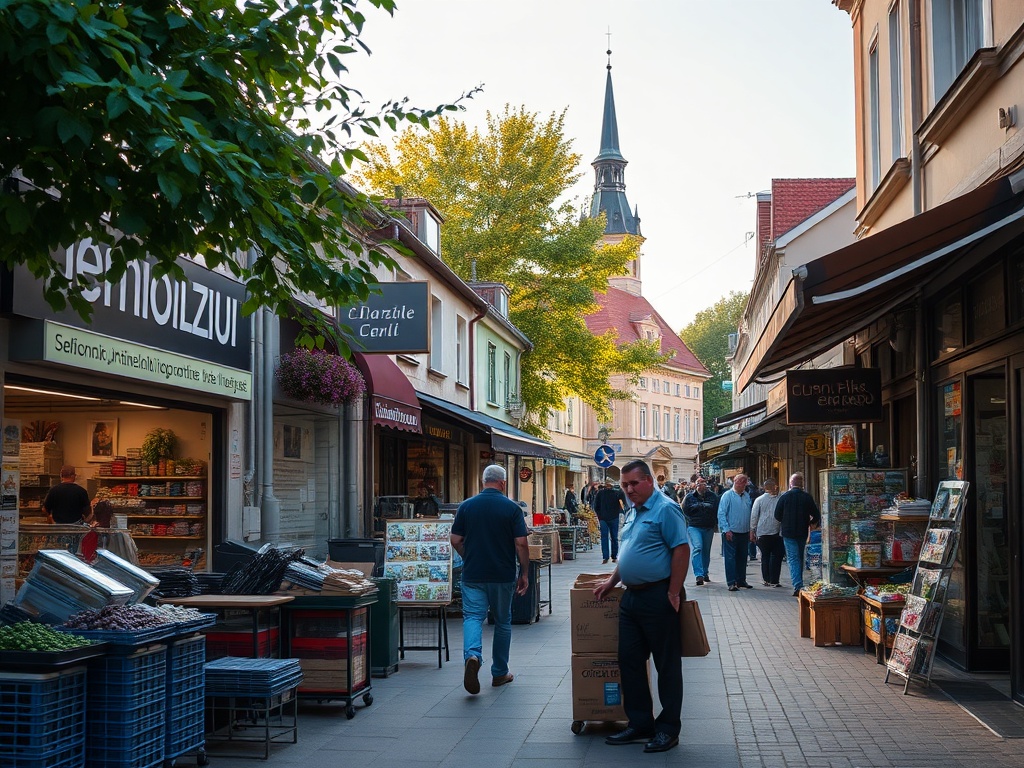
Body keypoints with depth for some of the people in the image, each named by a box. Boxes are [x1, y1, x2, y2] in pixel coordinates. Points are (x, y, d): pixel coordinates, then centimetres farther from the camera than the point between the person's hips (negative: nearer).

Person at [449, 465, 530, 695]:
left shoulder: (466, 506, 0)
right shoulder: (512, 508, -6)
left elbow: (455, 540, 3)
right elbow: (521, 544, -10)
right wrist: (524, 574, 0)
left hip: (473, 574, 1)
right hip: (503, 576, 0)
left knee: (472, 616, -1)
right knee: (503, 622, 13)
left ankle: (472, 654, -30)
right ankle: (499, 673, 21)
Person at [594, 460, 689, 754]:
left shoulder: (665, 509, -13)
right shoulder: (632, 512, 16)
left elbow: (681, 550, -18)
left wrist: (673, 593, -19)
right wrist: (611, 581, 20)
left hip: (658, 597, -9)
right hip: (632, 596, 9)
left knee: (667, 664, 2)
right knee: (629, 660, 10)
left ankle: (668, 729, 10)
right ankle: (640, 723, 20)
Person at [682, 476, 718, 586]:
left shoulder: (712, 497, 6)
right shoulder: (689, 497, 5)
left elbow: (715, 508, -10)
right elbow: (686, 509, -7)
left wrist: (699, 505, -7)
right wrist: (704, 506, -4)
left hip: (709, 528, 3)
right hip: (694, 527, -2)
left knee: (706, 551, 13)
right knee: (697, 548, -19)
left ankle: (705, 574, 27)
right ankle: (699, 575, -25)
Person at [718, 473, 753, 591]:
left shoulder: (747, 496, 10)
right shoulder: (727, 496, -8)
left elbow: (750, 514, 16)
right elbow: (721, 514, -10)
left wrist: (750, 530, 11)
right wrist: (726, 530, -16)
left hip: (744, 532, 6)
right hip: (731, 533, -6)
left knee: (742, 557, 13)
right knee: (730, 557, -5)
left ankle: (741, 581, 22)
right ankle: (731, 583, -3)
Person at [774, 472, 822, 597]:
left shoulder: (784, 497, -9)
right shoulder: (807, 497, -4)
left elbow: (777, 515, -5)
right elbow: (816, 515, 0)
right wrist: (812, 523, 20)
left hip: (788, 532, -3)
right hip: (802, 532, 3)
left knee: (793, 559, -3)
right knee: (800, 558, 18)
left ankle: (798, 586, -16)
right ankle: (799, 584, 27)